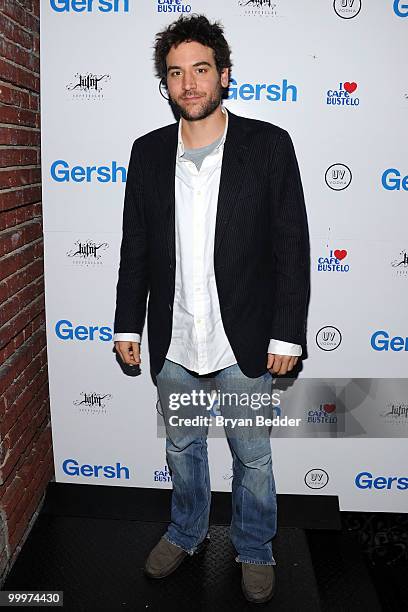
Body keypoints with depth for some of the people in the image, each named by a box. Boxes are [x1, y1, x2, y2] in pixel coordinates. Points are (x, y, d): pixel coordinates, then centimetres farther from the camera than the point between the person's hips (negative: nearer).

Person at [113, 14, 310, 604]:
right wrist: (128, 325, 5)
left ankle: (255, 550, 40)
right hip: (173, 345, 3)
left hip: (245, 344, -3)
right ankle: (187, 533, 47)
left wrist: (287, 334, -10)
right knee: (182, 447, 22)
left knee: (253, 456, 15)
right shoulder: (148, 152, 2)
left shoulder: (269, 144, -8)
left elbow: (292, 246, -8)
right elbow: (135, 247, 6)